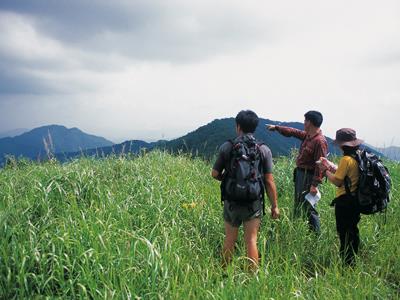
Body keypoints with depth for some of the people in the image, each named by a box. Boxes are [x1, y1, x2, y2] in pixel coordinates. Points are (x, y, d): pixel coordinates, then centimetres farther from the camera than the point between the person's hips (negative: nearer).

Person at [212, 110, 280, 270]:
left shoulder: (226, 147, -4)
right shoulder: (264, 150, -4)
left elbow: (215, 174, 1)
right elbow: (269, 181, -4)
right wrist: (274, 205, 4)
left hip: (231, 201, 1)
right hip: (254, 203, 0)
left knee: (230, 239, 13)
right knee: (251, 240, 5)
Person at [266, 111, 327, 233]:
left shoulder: (320, 141, -21)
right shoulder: (307, 135, 6)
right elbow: (293, 132, 24)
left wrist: (314, 185, -26)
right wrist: (276, 127, 31)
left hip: (308, 176, -10)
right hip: (300, 173, 10)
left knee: (308, 208, -5)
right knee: (298, 205, 19)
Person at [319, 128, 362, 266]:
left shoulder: (346, 159, -20)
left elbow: (337, 181, -19)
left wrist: (325, 170, -6)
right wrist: (330, 167, 12)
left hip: (345, 201, -9)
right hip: (356, 199, 9)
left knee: (344, 232, 1)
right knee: (352, 230, 20)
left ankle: (347, 262, 7)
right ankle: (352, 259, 32)